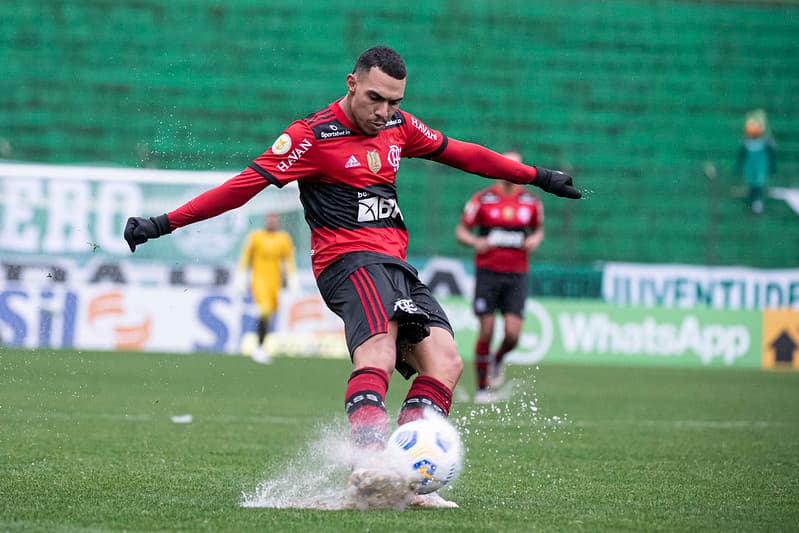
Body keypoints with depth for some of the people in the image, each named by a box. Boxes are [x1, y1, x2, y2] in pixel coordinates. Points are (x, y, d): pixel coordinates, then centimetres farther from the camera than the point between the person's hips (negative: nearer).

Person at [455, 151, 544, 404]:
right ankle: (482, 388, 9)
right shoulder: (482, 199, 0)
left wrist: (535, 239, -1)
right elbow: (461, 230, 5)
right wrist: (476, 241, -16)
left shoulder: (531, 202, 6)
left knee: (512, 333, -10)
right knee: (486, 332, -4)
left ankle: (497, 360, 25)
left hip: (517, 274, 2)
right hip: (488, 271, -2)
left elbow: (539, 229, 22)